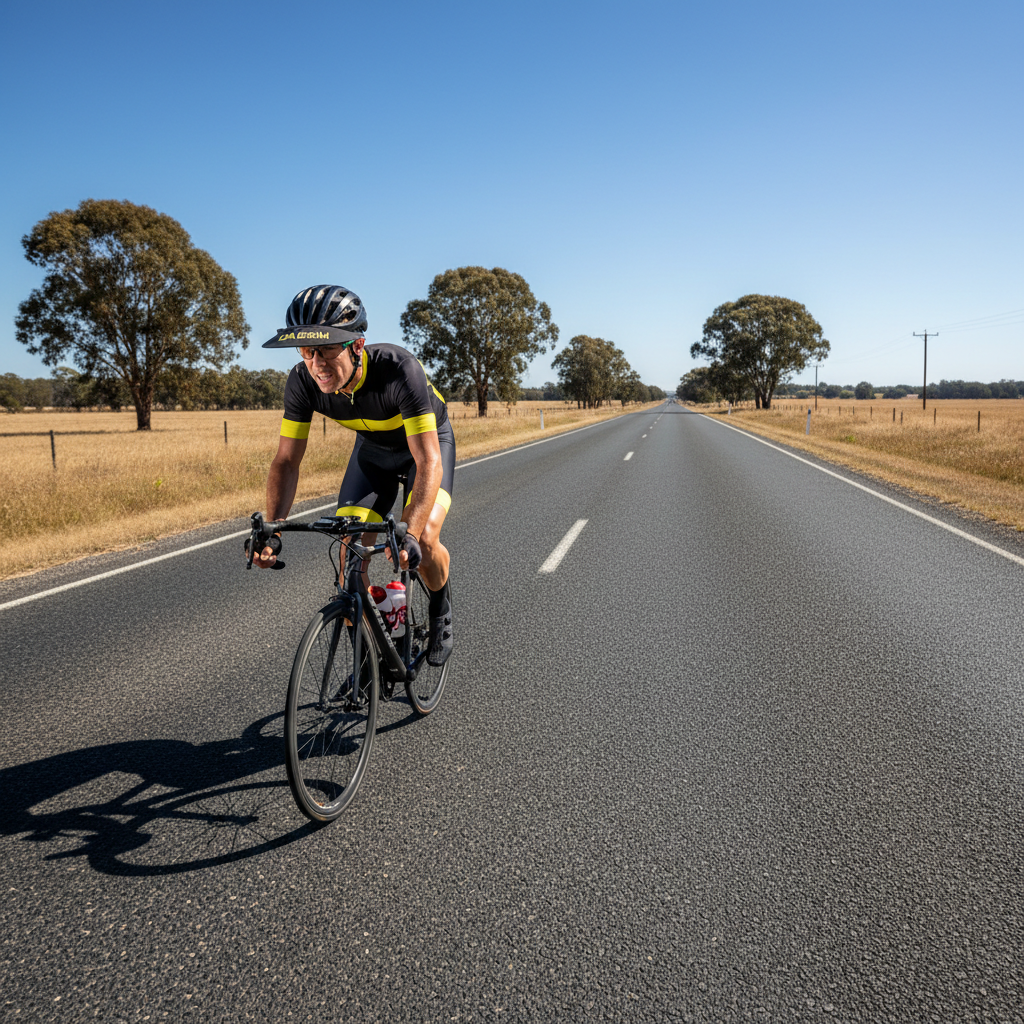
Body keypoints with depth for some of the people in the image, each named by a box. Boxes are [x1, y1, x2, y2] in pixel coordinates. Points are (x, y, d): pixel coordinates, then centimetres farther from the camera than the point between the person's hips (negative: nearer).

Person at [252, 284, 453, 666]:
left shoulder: (399, 369, -40)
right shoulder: (303, 382, -27)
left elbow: (428, 461, -42)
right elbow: (287, 460, -19)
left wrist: (410, 534, -54)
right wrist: (272, 529, -33)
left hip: (427, 442, -3)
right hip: (372, 448, 4)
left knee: (423, 540, -26)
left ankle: (441, 609, 7)